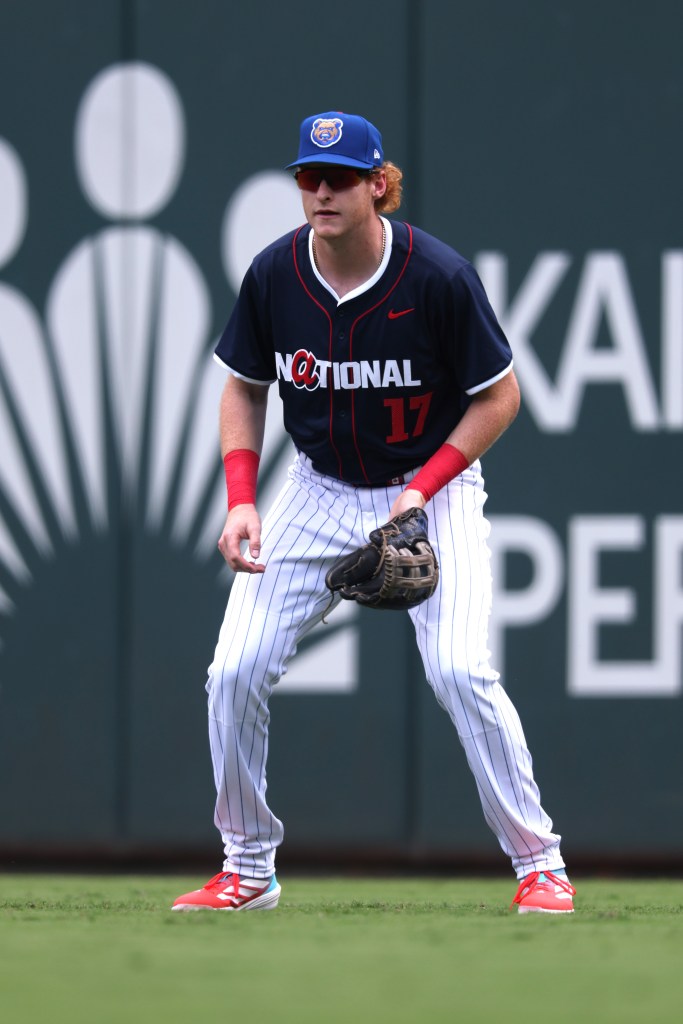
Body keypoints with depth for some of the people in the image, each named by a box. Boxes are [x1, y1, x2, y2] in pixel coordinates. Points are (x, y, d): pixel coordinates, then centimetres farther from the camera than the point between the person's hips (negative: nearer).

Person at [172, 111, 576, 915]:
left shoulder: (439, 277, -21)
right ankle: (247, 870, 11)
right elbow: (245, 388, 5)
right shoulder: (273, 275, -11)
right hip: (318, 490, 4)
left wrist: (423, 490, -19)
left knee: (459, 668, -21)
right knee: (235, 671, -7)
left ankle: (538, 863, -5)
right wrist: (241, 500, -8)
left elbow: (499, 396, -10)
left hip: (432, 485, -4)